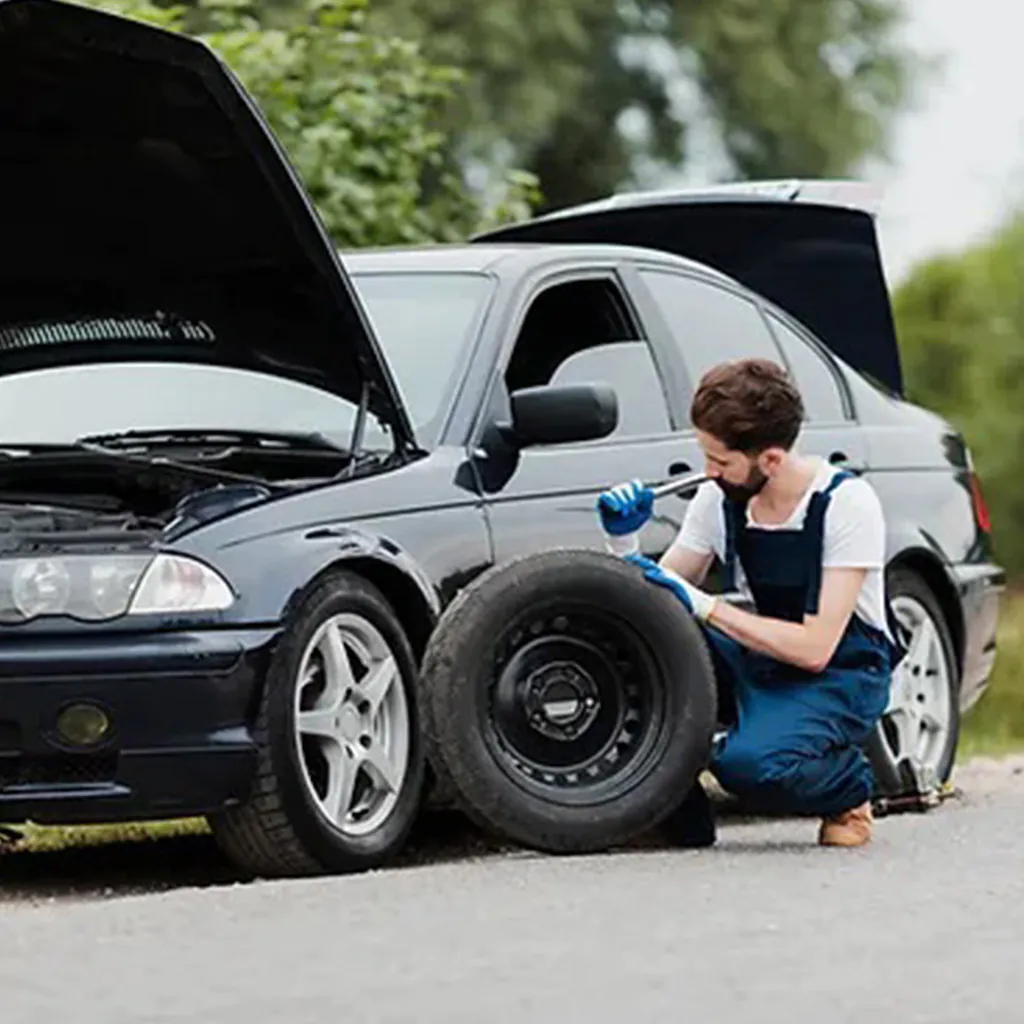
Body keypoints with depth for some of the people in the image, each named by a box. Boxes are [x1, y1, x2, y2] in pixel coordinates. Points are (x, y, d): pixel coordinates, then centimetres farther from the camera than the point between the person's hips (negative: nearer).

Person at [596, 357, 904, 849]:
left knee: (752, 763, -36)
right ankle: (679, 804, -7)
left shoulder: (847, 502, -20)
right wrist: (624, 543, -16)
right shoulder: (718, 500, -4)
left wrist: (702, 604, -25)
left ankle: (850, 793, -1)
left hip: (841, 674, -6)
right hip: (760, 661, 6)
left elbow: (815, 648, -24)